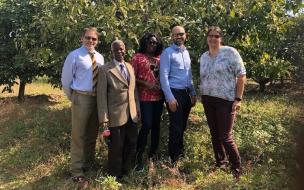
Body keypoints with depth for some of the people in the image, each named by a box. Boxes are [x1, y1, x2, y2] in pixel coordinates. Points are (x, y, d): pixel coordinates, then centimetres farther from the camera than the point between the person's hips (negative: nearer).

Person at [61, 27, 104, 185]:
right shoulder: (75, 56, -8)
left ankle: (89, 163, 37)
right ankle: (77, 169, 16)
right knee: (79, 135, 2)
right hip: (81, 98, -5)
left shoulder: (100, 57, 9)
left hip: (98, 98, 6)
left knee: (92, 134, 18)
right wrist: (73, 98, 1)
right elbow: (65, 80, -4)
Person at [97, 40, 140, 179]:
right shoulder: (105, 70, -8)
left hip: (132, 114, 6)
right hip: (116, 115, -6)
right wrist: (103, 118, -14)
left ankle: (127, 171, 37)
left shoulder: (130, 67, 11)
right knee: (116, 147, 7)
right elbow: (101, 95, -10)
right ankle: (115, 176, 28)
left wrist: (138, 109, 11)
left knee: (132, 145, 16)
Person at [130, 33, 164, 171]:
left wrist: (162, 86, -1)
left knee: (156, 125, 11)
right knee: (147, 125, -10)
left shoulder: (159, 59, 12)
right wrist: (146, 84, -16)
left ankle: (153, 154, 25)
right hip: (145, 97, -5)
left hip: (158, 96, 6)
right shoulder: (138, 57, -1)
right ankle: (138, 156, 2)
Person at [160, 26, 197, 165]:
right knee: (176, 127, -1)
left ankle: (180, 151, 35)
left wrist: (193, 93, 15)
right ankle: (174, 157, 15)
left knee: (183, 126, 17)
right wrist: (170, 98, -18)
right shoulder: (167, 53, -8)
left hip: (186, 93, 7)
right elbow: (163, 76, -14)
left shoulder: (186, 52, 14)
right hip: (174, 92, -7)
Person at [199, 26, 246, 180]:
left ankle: (236, 167, 15)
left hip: (226, 100, -6)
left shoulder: (230, 52, -8)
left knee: (225, 137, -5)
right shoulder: (203, 57, 10)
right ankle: (220, 163, 28)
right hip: (208, 100, 6)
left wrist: (238, 98, -13)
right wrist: (202, 96, 12)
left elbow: (241, 75, -9)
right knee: (214, 134, 12)